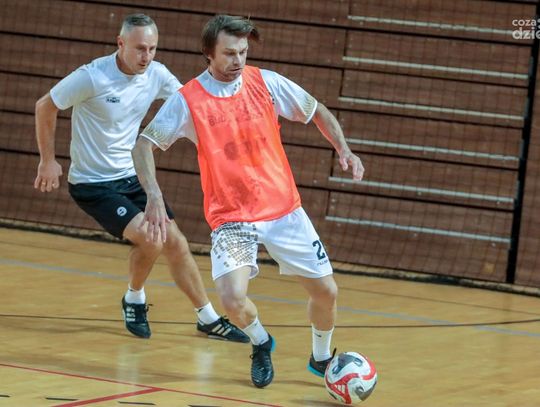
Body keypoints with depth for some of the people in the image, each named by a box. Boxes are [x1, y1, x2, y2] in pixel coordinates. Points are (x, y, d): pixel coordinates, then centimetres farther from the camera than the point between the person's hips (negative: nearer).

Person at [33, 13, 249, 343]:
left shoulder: (156, 75, -5)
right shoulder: (93, 77, -21)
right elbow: (45, 107, -9)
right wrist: (48, 161, -5)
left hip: (131, 177, 6)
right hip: (92, 184, -6)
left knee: (176, 243, 3)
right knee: (150, 239, -22)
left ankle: (209, 319, 17)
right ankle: (134, 300, 7)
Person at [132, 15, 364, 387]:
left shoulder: (266, 83, -4)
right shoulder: (188, 100, -10)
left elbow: (318, 112, 10)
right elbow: (144, 145, -6)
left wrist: (343, 149, -5)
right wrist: (154, 196, -20)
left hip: (284, 210, 3)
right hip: (230, 217, -3)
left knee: (326, 291, 3)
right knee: (233, 298, -23)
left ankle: (321, 359, 33)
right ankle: (261, 343, 12)